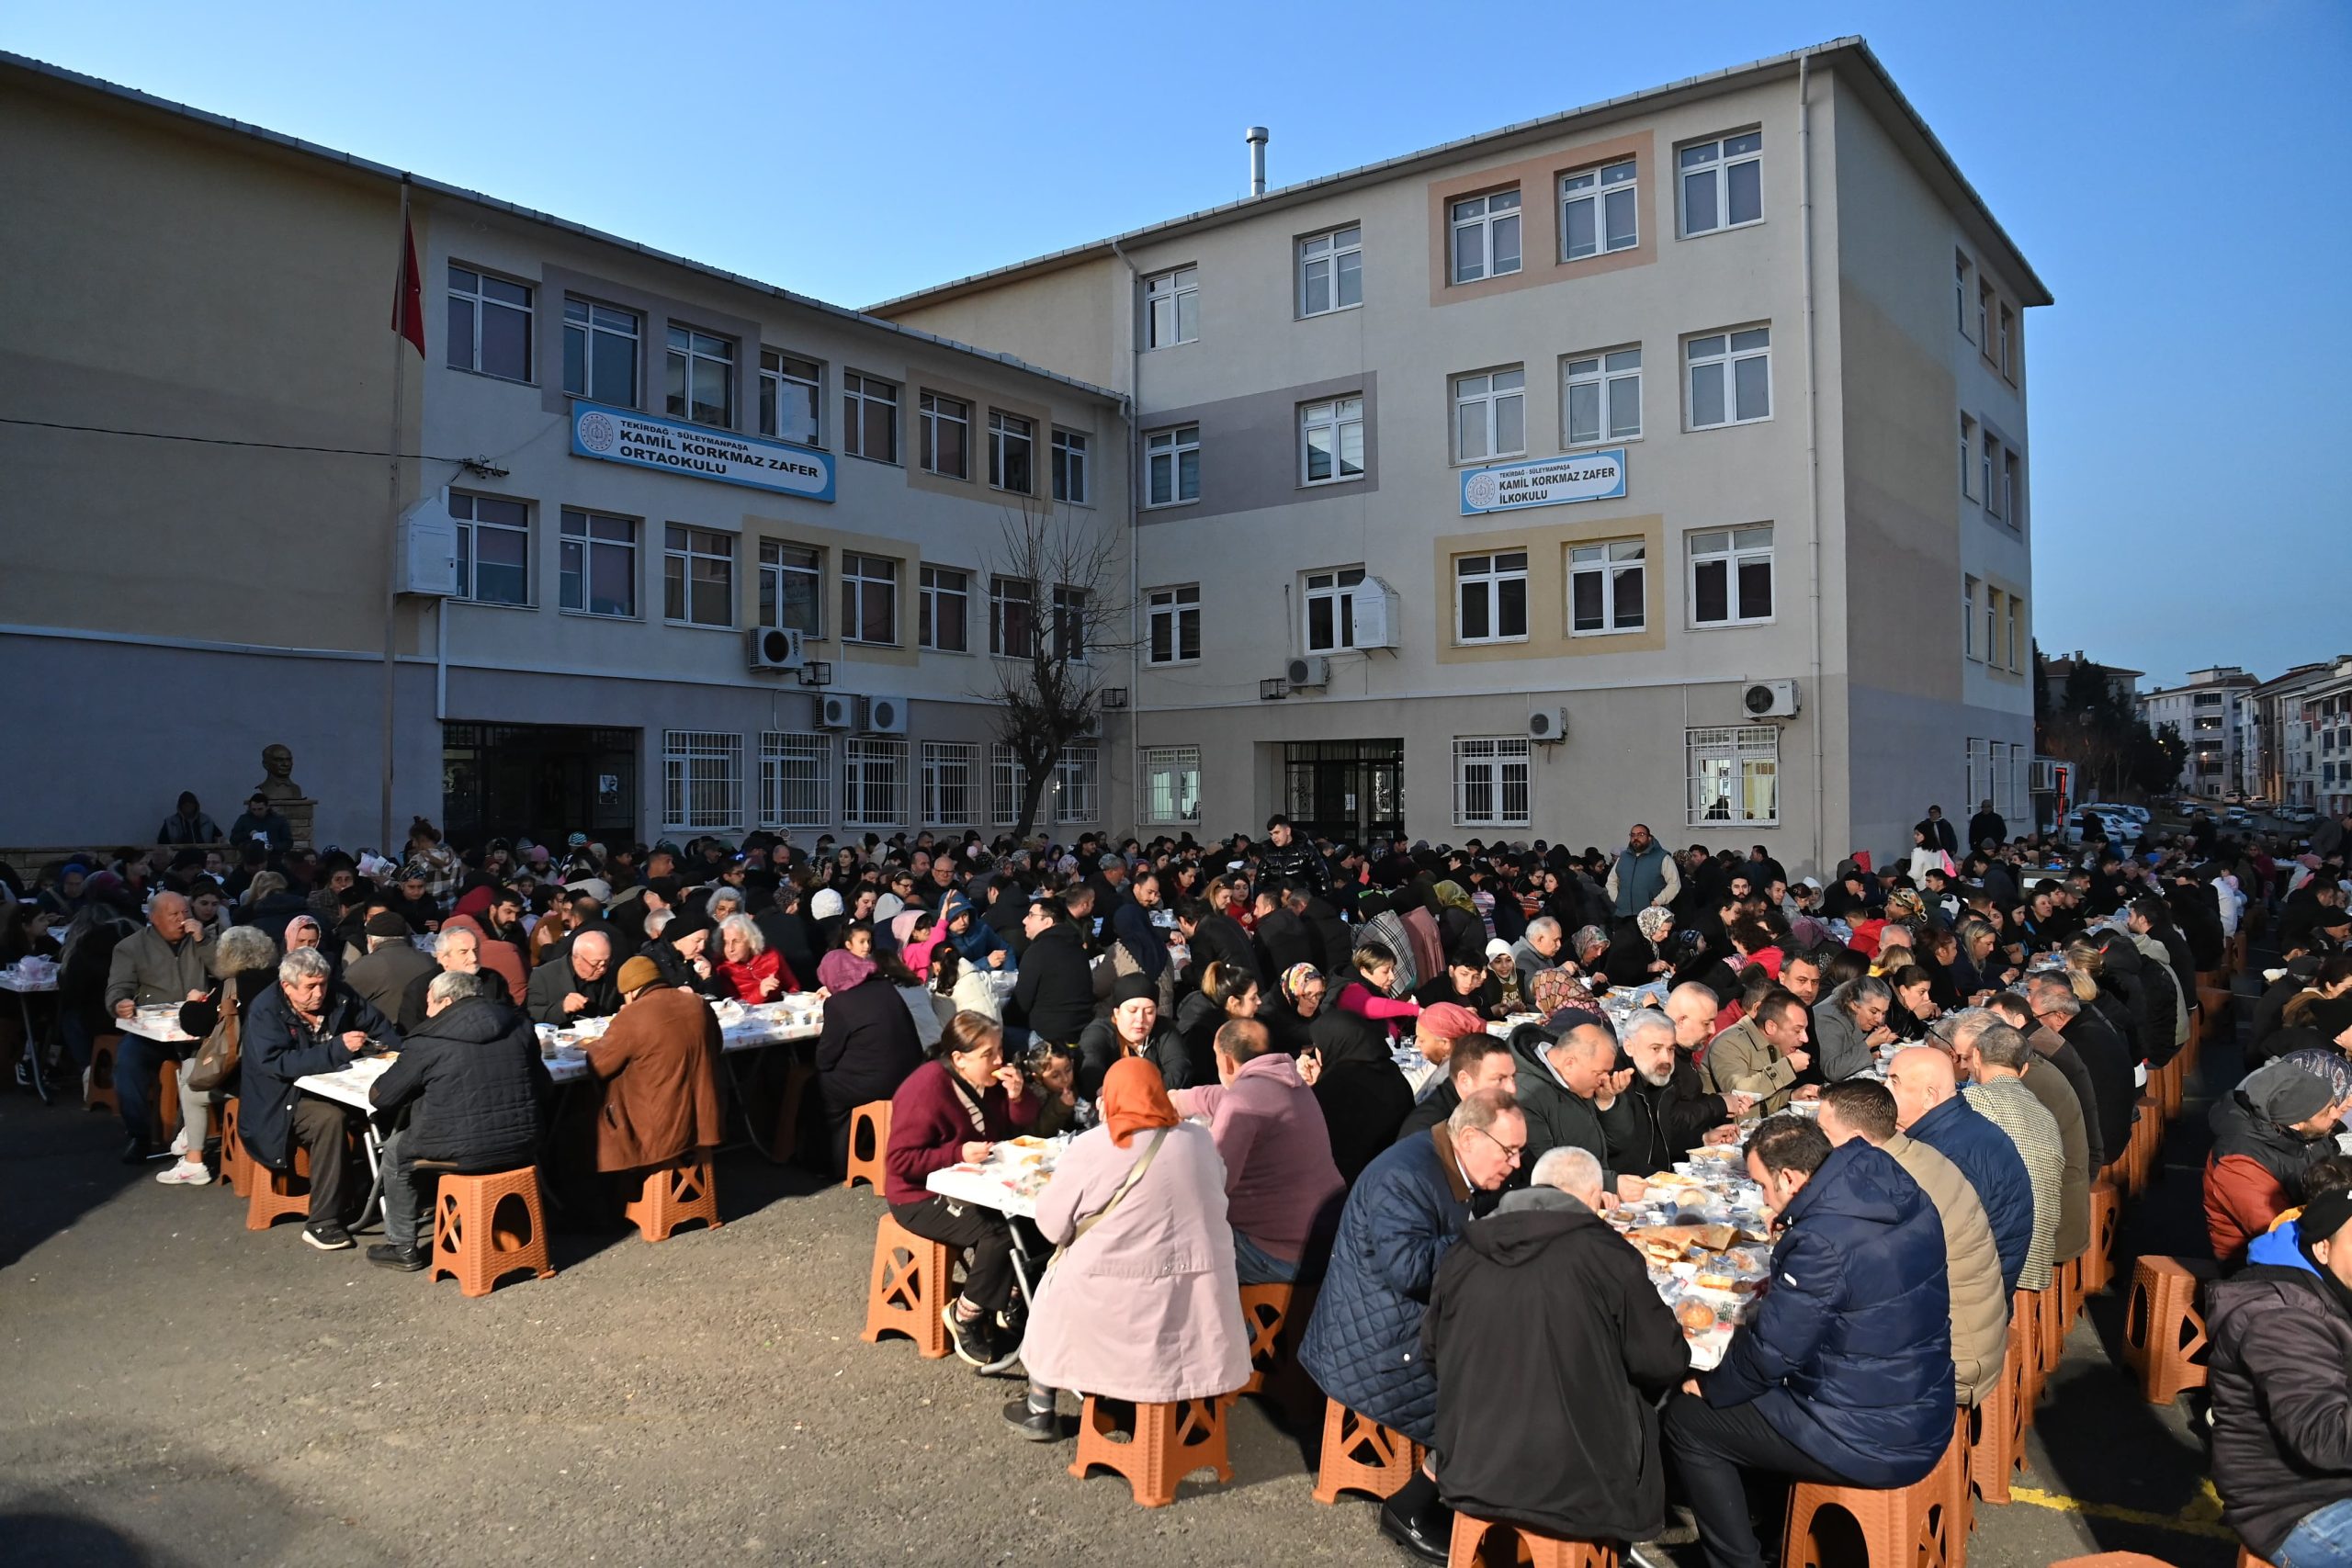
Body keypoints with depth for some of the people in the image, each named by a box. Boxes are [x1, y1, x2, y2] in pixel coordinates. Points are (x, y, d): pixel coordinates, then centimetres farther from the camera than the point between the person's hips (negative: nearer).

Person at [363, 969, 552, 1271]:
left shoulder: (427, 1041, -8)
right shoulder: (519, 1025, 6)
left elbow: (380, 1097, 1)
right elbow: (545, 1090, 12)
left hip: (462, 1154, -5)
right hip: (522, 1148, 5)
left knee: (395, 1151, 24)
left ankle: (402, 1248, 31)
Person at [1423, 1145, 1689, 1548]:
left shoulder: (1463, 1252, 2)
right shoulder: (1608, 1255, -11)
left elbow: (1430, 1349, 14)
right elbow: (1666, 1363, -4)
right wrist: (1671, 1329, 18)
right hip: (1577, 1487, -4)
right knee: (1644, 1392, 21)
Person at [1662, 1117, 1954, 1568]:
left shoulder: (1822, 1241, -28)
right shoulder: (1902, 1194, -3)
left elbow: (1771, 1349, -19)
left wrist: (1708, 1388, -2)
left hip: (1872, 1446, -8)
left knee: (1684, 1420, 5)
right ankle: (1765, 1527, 36)